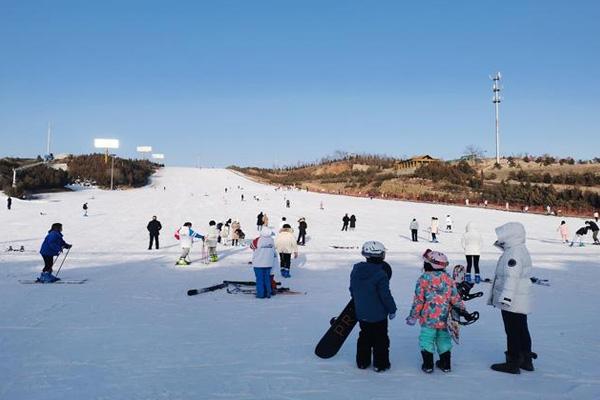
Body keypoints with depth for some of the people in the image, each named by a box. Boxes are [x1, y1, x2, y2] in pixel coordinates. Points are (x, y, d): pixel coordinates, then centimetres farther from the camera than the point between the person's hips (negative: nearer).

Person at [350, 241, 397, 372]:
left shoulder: (356, 270, -2)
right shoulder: (381, 274, -22)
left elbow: (352, 290, 9)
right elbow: (385, 295, -18)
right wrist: (392, 309, -3)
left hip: (361, 313, 6)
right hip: (378, 315, -6)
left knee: (364, 337, 19)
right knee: (380, 339, 9)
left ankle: (362, 362, 26)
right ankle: (380, 364, 16)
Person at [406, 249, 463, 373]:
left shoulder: (424, 278, -10)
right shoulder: (448, 278, 2)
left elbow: (418, 299, -9)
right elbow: (455, 298, 3)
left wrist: (413, 316, -1)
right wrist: (462, 309, 18)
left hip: (428, 318, -4)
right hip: (444, 318, 5)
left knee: (427, 339, 6)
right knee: (443, 339, 18)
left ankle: (428, 365, 9)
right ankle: (445, 364, 25)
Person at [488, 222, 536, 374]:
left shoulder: (514, 253, -20)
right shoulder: (520, 250, 15)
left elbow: (511, 277, -27)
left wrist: (506, 296, -29)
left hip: (512, 303, -10)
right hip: (521, 303, 10)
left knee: (513, 332, -1)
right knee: (522, 330, 18)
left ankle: (513, 363, 8)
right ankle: (526, 360, 28)